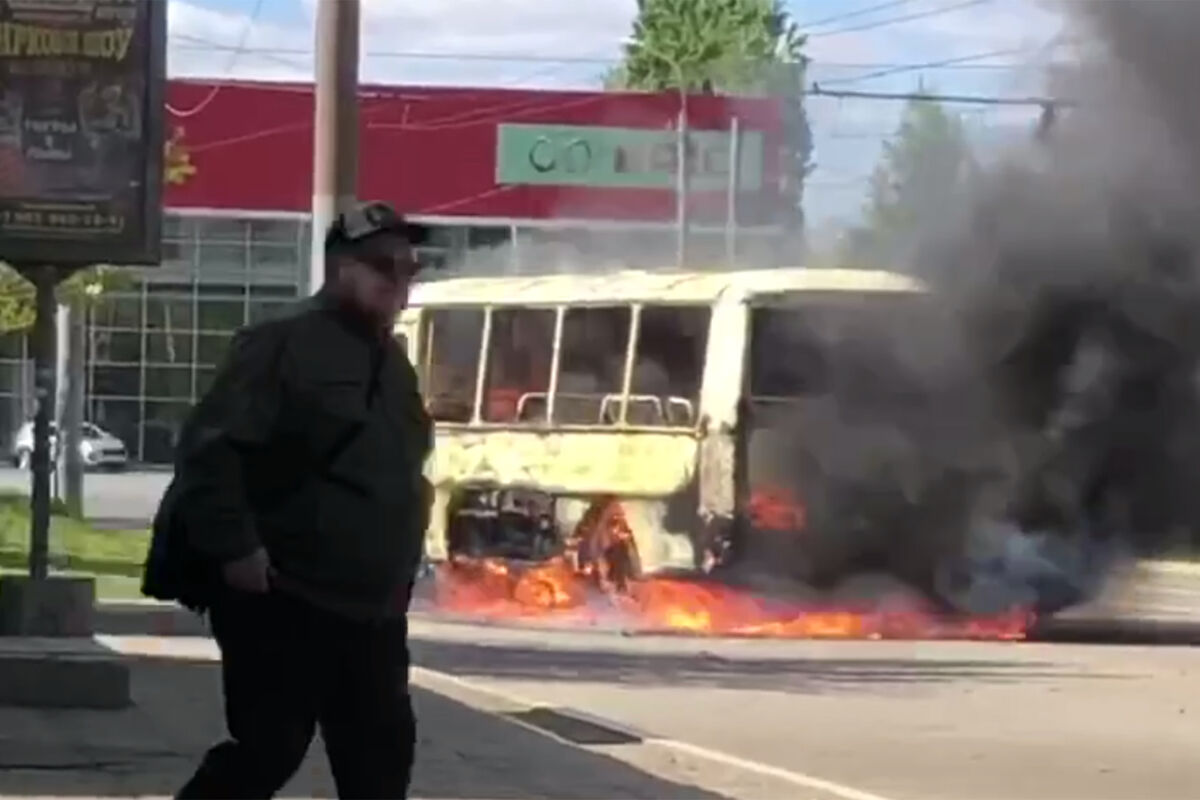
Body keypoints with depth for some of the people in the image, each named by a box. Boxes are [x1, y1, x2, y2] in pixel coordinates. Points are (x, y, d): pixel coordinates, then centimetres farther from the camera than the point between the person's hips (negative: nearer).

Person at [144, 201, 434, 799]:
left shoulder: (392, 364, 15)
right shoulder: (284, 346, -12)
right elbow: (208, 447, -20)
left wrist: (398, 568, 19)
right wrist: (234, 547, -23)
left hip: (372, 609, 9)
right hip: (282, 601, -9)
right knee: (267, 750, -7)